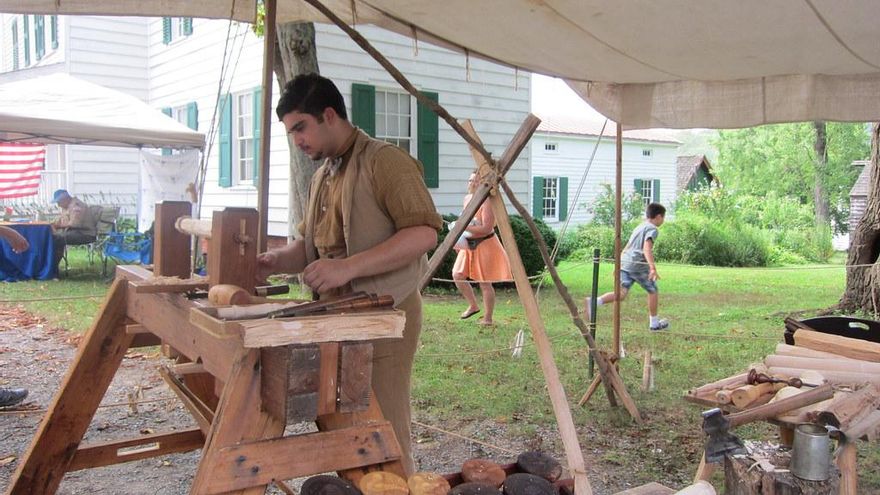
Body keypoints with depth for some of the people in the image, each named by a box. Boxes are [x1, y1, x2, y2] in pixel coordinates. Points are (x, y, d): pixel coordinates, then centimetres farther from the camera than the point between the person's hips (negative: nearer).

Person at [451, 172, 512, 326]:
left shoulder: (487, 202, -19)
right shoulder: (467, 198, 8)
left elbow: (487, 228, -26)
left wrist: (464, 227, -29)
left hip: (485, 245, -8)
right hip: (468, 245, 8)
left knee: (484, 283, -1)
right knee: (457, 275, 1)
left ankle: (488, 318, 12)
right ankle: (473, 306, 19)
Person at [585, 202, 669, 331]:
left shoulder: (639, 227, 25)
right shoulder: (652, 229, -2)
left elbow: (626, 248, 27)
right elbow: (647, 248, -18)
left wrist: (619, 264, 33)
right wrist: (653, 267, -28)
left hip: (624, 263, 7)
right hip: (638, 265, -7)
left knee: (622, 293, -4)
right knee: (653, 291, 12)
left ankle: (594, 302, -25)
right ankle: (654, 323, 22)